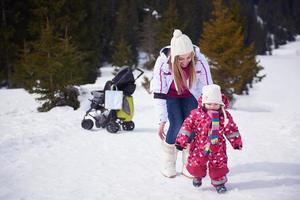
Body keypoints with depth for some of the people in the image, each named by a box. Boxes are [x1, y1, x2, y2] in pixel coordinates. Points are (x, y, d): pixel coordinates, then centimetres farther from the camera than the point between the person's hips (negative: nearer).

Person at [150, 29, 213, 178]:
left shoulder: (200, 61, -30)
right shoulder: (162, 63, -33)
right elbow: (159, 94, -25)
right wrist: (162, 121, -23)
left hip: (189, 94, 2)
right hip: (170, 94, -2)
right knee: (177, 125, -19)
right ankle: (168, 164, 3)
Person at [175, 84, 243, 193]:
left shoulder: (224, 115, -5)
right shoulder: (196, 114, -10)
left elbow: (231, 129, 5)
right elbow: (187, 126, -6)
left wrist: (236, 142, 10)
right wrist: (181, 141, -7)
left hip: (217, 147, 1)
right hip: (199, 146, -1)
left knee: (219, 166, 7)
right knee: (195, 165, 3)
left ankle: (219, 182, 31)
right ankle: (198, 176, 37)